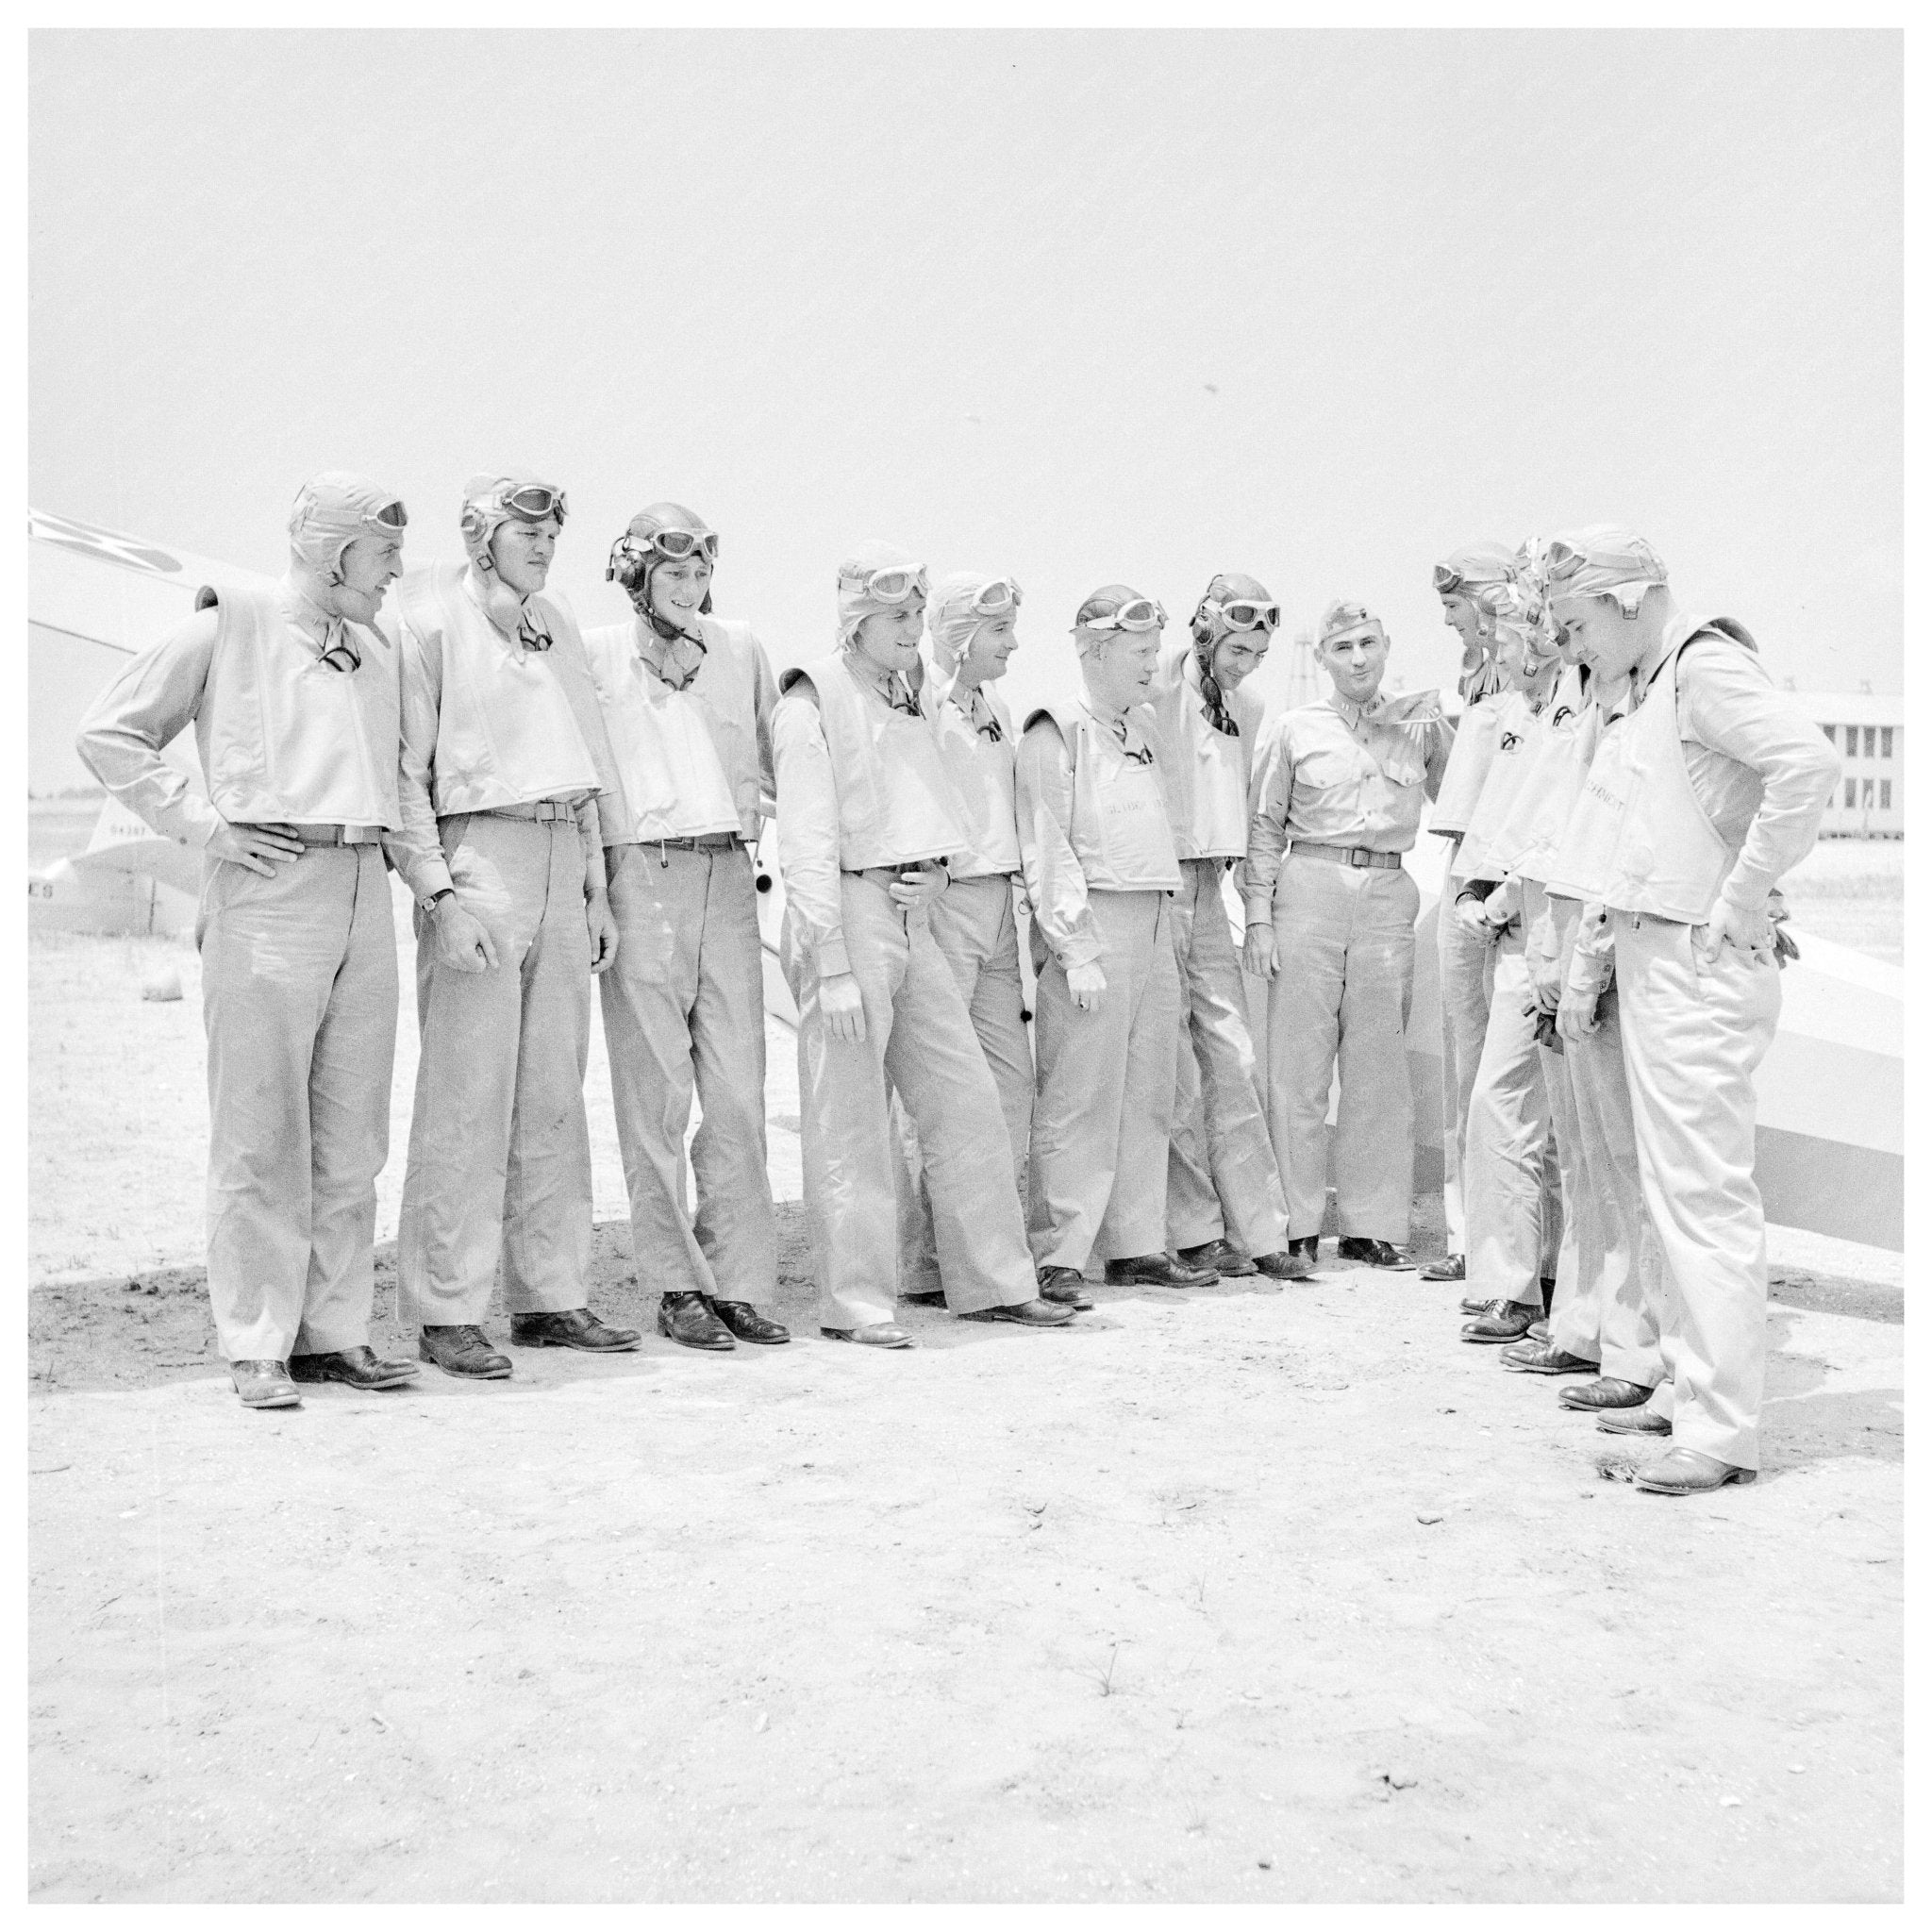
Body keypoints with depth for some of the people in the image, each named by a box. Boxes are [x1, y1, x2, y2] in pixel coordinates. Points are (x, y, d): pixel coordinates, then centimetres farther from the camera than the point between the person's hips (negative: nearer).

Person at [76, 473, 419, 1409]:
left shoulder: (376, 652, 20)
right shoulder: (227, 629, 2)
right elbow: (109, 733, 3)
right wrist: (199, 825, -5)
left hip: (363, 891, 6)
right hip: (268, 886, -6)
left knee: (352, 1131, 6)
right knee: (261, 1130, -5)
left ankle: (335, 1331, 13)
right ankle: (257, 1346, 1)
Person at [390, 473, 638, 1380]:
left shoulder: (556, 624, 20)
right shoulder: (431, 620, -1)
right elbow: (403, 772, -7)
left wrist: (597, 888, 16)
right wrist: (440, 893, -15)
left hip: (564, 859, 7)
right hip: (478, 856, -7)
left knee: (555, 1092, 8)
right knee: (467, 1093, -7)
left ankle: (551, 1296, 15)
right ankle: (446, 1312, -1)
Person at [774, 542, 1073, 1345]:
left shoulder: (912, 699, 17)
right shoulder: (814, 701, -7)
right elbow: (807, 843, -13)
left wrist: (934, 873, 1)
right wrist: (832, 967, -19)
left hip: (913, 917, 8)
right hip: (847, 916, -8)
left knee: (967, 1101, 8)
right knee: (850, 1121, -2)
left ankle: (991, 1282, 17)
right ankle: (855, 1302, 7)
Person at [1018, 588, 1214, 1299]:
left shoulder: (1143, 729, 19)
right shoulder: (1057, 733, -6)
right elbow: (1047, 851, -11)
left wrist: (1168, 937, 17)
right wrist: (1076, 953, -17)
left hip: (1154, 922, 8)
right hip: (1091, 924, -8)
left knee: (1148, 1095, 10)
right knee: (1079, 1098, -6)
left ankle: (1137, 1244, 18)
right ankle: (1059, 1255, -1)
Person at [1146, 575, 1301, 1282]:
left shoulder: (1249, 708, 14)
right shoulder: (1159, 681, -9)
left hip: (1206, 894, 7)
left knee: (1233, 1059, 6)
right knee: (1173, 1068, -2)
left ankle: (1261, 1230, 11)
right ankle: (1194, 1230, 9)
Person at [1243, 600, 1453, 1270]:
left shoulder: (1422, 725, 12)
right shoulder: (1294, 729, 8)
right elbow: (1264, 828, 7)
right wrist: (1258, 914, 0)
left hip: (1388, 895, 2)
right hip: (1309, 888, -2)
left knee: (1380, 1065, 3)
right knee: (1298, 1062, -2)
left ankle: (1372, 1226, 10)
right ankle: (1295, 1225, 5)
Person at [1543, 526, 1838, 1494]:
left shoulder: (1706, 666, -11)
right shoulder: (1643, 690, 18)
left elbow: (1809, 760, -28)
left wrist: (1744, 896, -21)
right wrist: (1586, 969, 19)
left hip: (1700, 963, -10)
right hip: (1649, 959, 10)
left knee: (1703, 1190, -8)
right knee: (1668, 1186, 14)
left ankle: (1721, 1432, -4)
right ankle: (1689, 1388, 23)